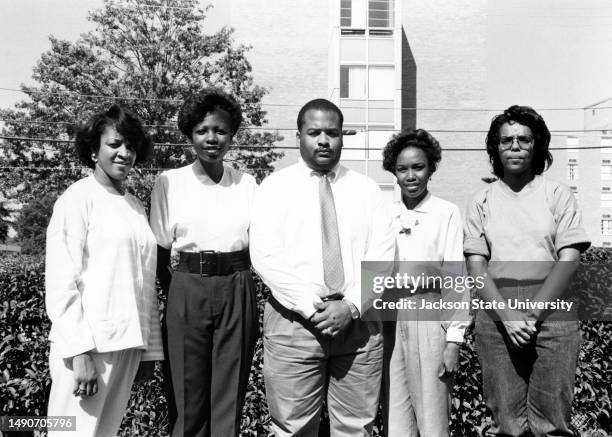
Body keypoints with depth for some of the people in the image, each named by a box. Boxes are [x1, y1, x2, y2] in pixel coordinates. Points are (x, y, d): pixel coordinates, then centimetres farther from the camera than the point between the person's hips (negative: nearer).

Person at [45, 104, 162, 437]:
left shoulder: (136, 207, 11)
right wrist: (80, 352, -17)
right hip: (89, 345, -6)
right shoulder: (79, 199, -6)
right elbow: (61, 283, -11)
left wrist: (149, 348, 10)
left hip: (127, 344, 6)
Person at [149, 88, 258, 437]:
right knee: (189, 398, 8)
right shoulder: (170, 182, 3)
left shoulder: (247, 184, 6)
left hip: (238, 292, 1)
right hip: (188, 291, -1)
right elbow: (160, 254, 5)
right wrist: (175, 291, -4)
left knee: (230, 397, 8)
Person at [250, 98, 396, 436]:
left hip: (358, 323, 2)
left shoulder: (366, 189, 10)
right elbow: (265, 257, -7)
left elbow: (381, 256, 2)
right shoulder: (275, 187, 3)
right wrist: (312, 307, -14)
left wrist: (351, 306, -12)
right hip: (293, 323, -1)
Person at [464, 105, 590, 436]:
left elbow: (568, 260, -2)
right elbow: (476, 266, 2)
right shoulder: (482, 202, 8)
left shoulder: (557, 194, 6)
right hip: (496, 311, 1)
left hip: (551, 308, 0)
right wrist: (507, 315, -12)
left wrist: (532, 314, -12)